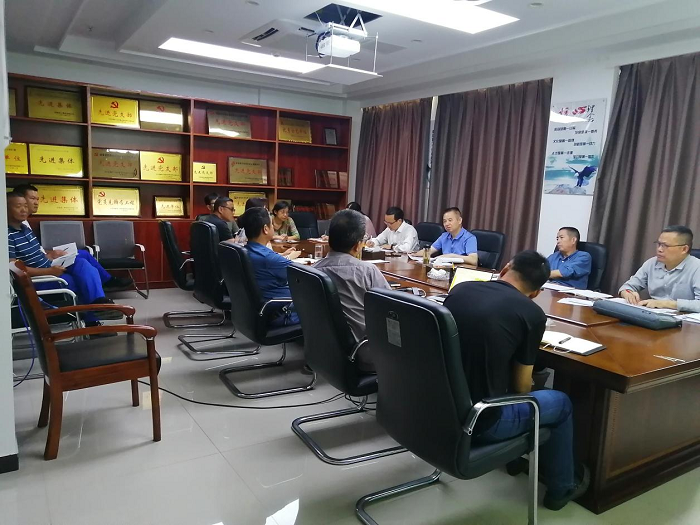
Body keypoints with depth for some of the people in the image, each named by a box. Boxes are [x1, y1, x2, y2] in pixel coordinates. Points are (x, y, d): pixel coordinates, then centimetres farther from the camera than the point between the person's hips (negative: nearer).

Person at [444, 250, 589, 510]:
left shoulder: (459, 289, 1)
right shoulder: (532, 313, -12)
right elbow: (521, 386, -1)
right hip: (478, 420, -5)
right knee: (561, 403, 21)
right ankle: (560, 488, 41)